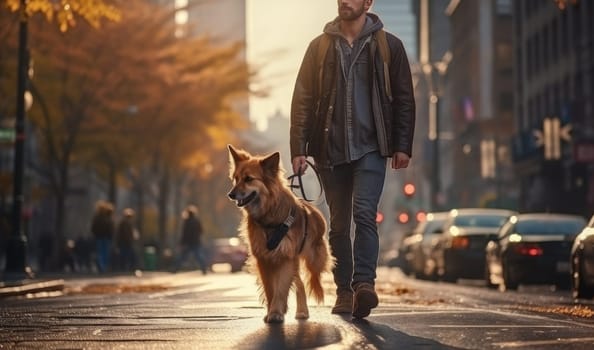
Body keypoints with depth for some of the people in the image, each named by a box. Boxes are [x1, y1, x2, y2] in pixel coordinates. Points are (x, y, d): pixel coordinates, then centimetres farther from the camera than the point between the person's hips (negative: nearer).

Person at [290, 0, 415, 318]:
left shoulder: (387, 46, 5)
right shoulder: (319, 47, 8)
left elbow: (404, 99, 6)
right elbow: (302, 99, 6)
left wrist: (403, 146, -2)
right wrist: (298, 148, -2)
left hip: (370, 148, -2)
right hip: (331, 151, 3)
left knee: (364, 213, -19)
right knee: (339, 224, 7)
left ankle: (364, 283, -24)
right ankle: (344, 291, 14)